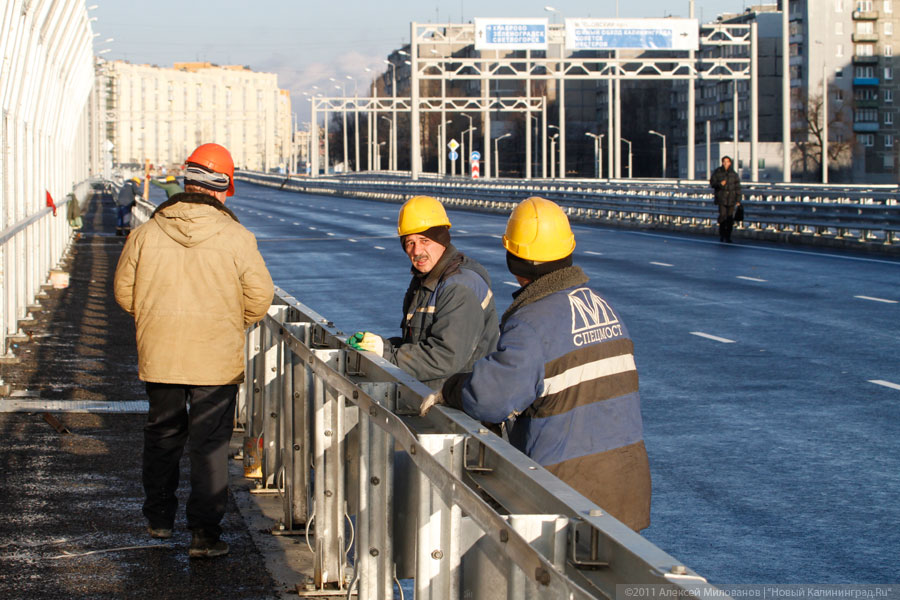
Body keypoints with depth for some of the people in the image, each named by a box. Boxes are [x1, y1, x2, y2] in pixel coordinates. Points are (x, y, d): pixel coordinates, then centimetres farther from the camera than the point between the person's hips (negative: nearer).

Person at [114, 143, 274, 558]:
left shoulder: (145, 235, -5)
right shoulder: (237, 239, -11)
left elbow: (124, 290, 4)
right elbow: (260, 295, -5)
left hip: (158, 357, 3)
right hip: (217, 361, -3)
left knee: (162, 435, 20)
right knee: (211, 444, 3)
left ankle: (159, 519, 31)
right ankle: (204, 532, 0)